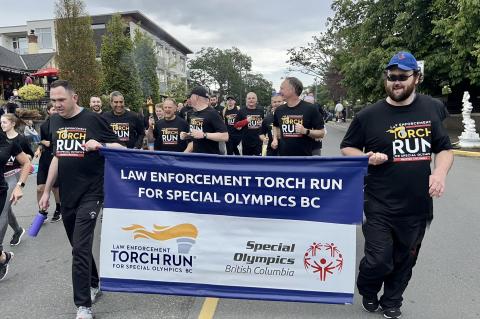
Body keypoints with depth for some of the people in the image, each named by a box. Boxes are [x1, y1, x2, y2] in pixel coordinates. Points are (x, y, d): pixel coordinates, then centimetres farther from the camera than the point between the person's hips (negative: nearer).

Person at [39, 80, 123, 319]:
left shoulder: (93, 119, -8)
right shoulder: (55, 121, 10)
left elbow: (120, 148, -7)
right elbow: (57, 157, 17)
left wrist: (99, 145, -27)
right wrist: (46, 191, 17)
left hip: (90, 194, -6)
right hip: (66, 196, 6)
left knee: (80, 249, -8)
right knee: (79, 246, 16)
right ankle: (93, 284, 37)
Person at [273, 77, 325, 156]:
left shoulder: (310, 109, -8)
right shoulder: (279, 110, 5)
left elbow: (321, 133, -6)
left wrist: (306, 131, -22)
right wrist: (275, 139, 7)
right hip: (283, 156, 4)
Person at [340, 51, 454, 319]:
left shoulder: (432, 108, 3)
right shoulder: (369, 115, -5)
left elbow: (444, 148, 9)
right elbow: (347, 148, 4)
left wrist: (440, 173, -10)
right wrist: (367, 158, -15)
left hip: (418, 206, 3)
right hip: (380, 206, -3)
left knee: (404, 261, 15)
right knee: (379, 260, -2)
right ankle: (367, 291, 32)